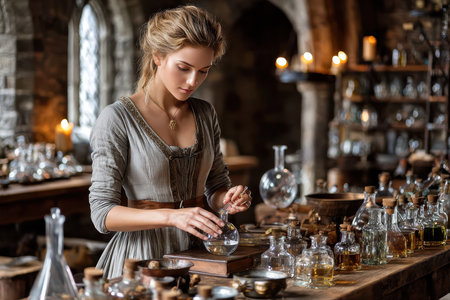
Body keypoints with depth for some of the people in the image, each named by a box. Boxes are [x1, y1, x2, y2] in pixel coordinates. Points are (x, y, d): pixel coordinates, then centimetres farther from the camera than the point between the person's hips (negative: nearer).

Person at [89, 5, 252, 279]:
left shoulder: (206, 114, 8)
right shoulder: (118, 118, -8)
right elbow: (103, 212, -12)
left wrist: (229, 198, -4)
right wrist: (171, 216, -25)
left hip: (198, 252, 4)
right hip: (145, 255, -4)